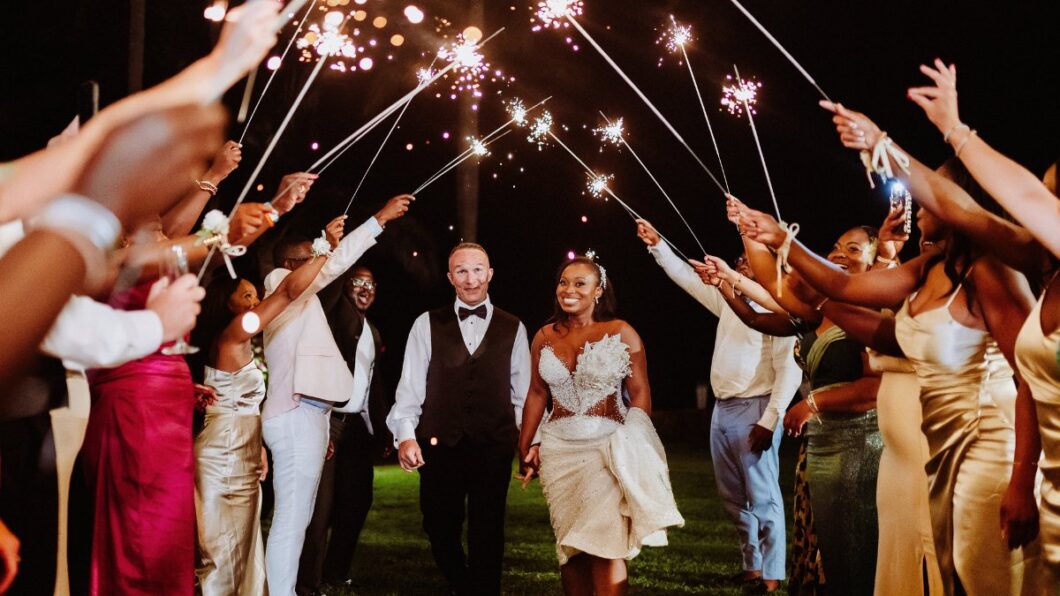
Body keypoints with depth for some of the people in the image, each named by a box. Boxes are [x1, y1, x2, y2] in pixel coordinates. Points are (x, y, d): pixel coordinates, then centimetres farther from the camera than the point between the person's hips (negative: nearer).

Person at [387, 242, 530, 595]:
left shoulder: (513, 329, 8)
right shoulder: (427, 324, 5)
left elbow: (523, 391, 8)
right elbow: (410, 385, 1)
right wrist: (406, 434, -11)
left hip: (494, 447, 0)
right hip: (440, 445, 0)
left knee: (487, 534, 4)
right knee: (441, 531, 11)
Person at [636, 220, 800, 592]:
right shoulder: (728, 302, 15)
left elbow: (789, 370, -15)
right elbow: (687, 277, 25)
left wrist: (769, 420, -20)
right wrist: (656, 245, 20)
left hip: (754, 410, -8)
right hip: (722, 409, 8)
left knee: (763, 497, -7)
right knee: (734, 498, 12)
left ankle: (772, 575, -4)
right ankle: (752, 566, 20)